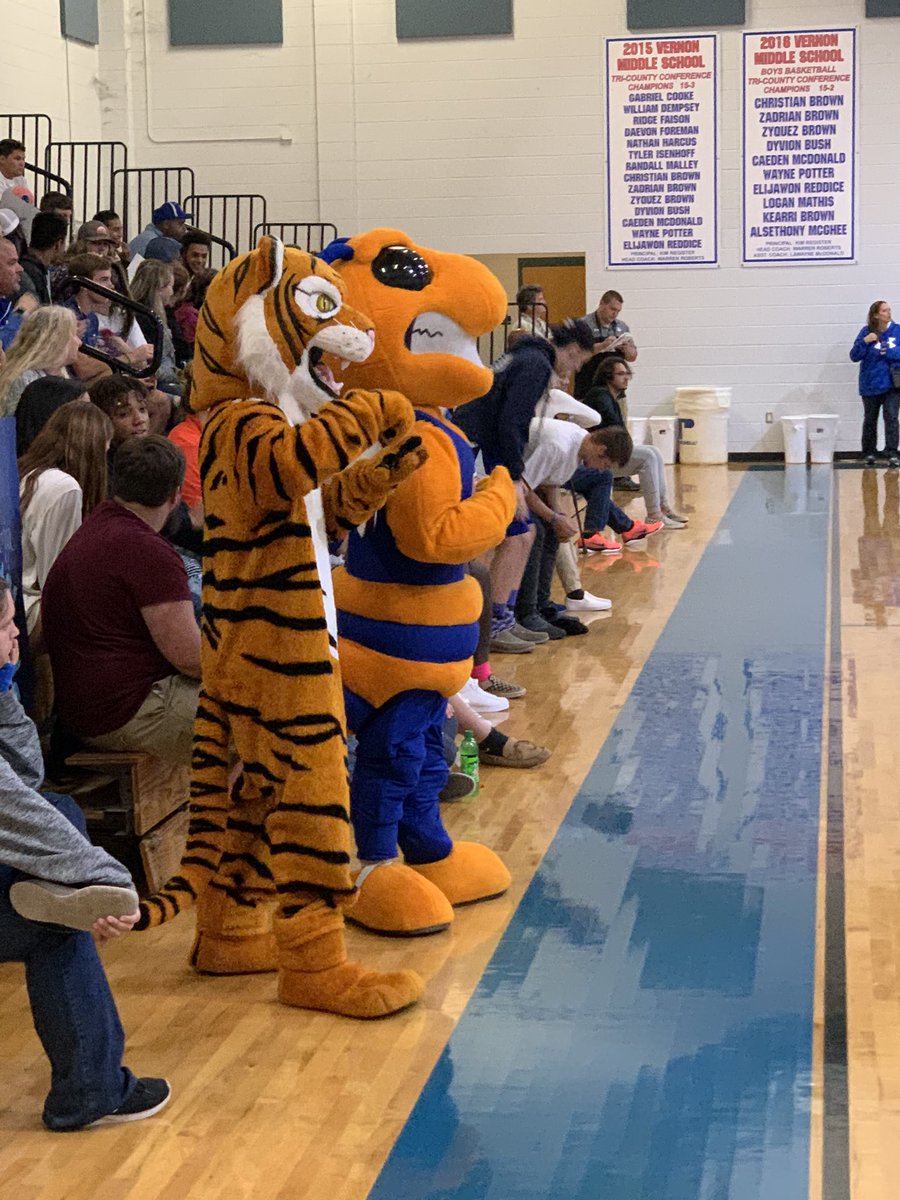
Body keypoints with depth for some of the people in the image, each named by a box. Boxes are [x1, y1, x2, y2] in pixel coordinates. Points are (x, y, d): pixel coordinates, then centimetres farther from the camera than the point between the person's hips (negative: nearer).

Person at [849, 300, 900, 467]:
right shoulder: (866, 332, -4)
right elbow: (854, 356, -6)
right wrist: (865, 341, -20)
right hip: (870, 385, 1)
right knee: (870, 420, 12)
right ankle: (869, 454, 25)